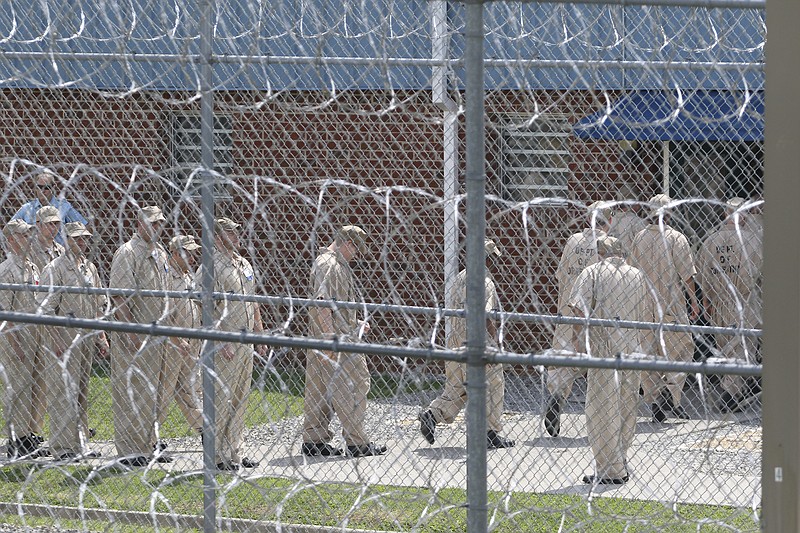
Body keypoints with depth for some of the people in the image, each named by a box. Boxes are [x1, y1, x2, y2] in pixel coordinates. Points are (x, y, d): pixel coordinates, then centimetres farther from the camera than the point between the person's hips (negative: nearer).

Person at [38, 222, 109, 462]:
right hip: (64, 339, -7)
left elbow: (98, 305, 22)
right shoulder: (55, 268, -7)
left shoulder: (90, 268, 15)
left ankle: (80, 444, 16)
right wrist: (56, 341, -17)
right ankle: (63, 448, -7)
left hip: (87, 338, 7)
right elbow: (46, 307, -11)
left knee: (81, 394, 10)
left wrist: (101, 336, 17)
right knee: (65, 394, -8)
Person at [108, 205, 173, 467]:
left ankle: (149, 446, 21)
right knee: (131, 392, -6)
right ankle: (130, 451, -4)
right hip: (132, 334, -9)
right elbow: (120, 296, -18)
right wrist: (130, 332, -24)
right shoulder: (128, 253, -12)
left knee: (150, 392, 14)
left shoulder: (161, 253, 15)